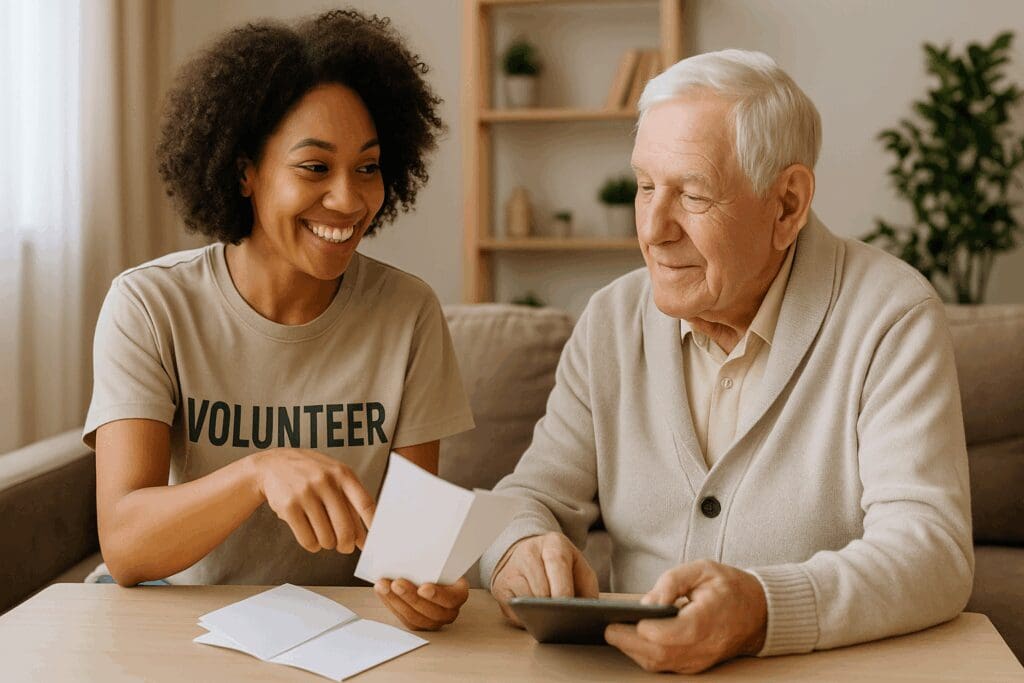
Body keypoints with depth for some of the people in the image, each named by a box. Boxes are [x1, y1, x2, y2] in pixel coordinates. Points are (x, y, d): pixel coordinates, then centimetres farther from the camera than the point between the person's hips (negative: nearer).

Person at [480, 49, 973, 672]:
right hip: (633, 669, 4)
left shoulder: (895, 321, -9)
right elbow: (537, 496, 6)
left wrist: (760, 610, -35)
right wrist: (519, 549, -19)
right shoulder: (612, 321, 5)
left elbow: (933, 554, -17)